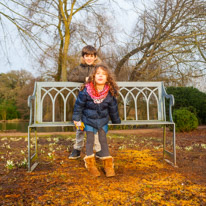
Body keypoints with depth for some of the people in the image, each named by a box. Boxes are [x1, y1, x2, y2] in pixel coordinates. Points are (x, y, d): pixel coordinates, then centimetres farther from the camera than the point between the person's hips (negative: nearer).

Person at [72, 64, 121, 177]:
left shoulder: (110, 93, -12)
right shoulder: (86, 90, -19)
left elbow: (113, 108, 3)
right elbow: (79, 104, -6)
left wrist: (116, 121, 14)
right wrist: (76, 118, 0)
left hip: (102, 119, 2)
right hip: (89, 118, -1)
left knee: (103, 139, 3)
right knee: (90, 139, 0)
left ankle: (108, 164, 14)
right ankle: (90, 163, 16)